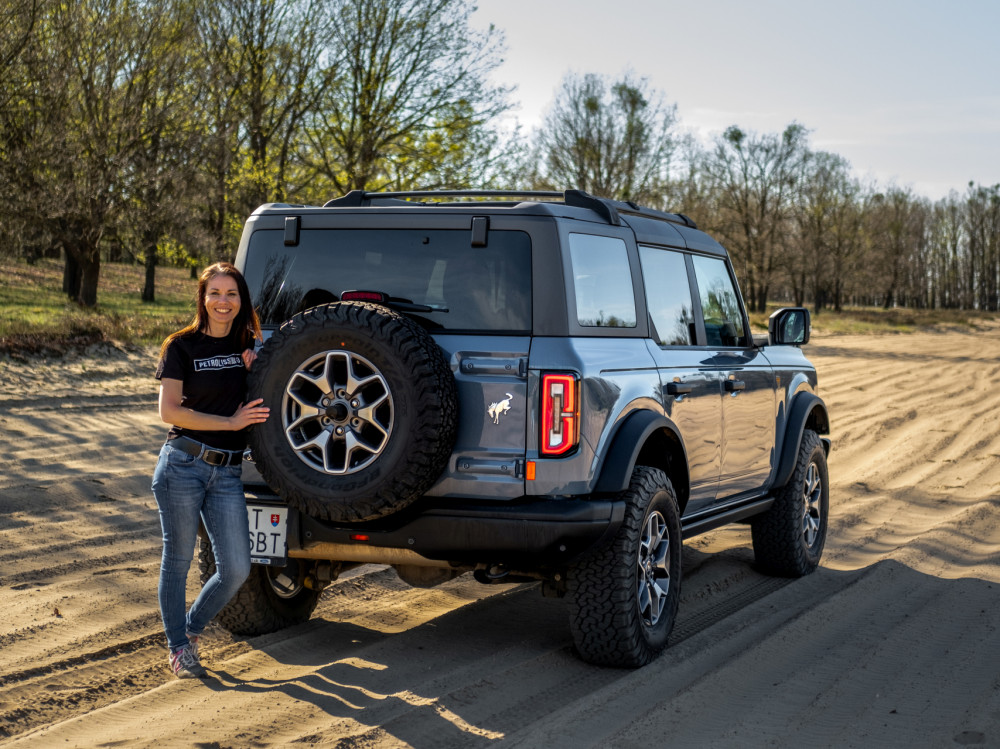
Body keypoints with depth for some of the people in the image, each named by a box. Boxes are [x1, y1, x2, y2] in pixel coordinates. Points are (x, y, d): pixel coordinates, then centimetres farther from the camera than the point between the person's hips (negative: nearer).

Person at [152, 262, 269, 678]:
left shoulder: (247, 347, 11)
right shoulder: (181, 346, -2)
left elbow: (258, 407, 16)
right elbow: (169, 410, -10)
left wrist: (253, 373, -2)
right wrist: (231, 422, -13)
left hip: (227, 473, 4)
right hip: (183, 465, -4)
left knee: (236, 569, -1)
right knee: (179, 559, 4)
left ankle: (191, 628, 24)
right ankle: (179, 648, 20)